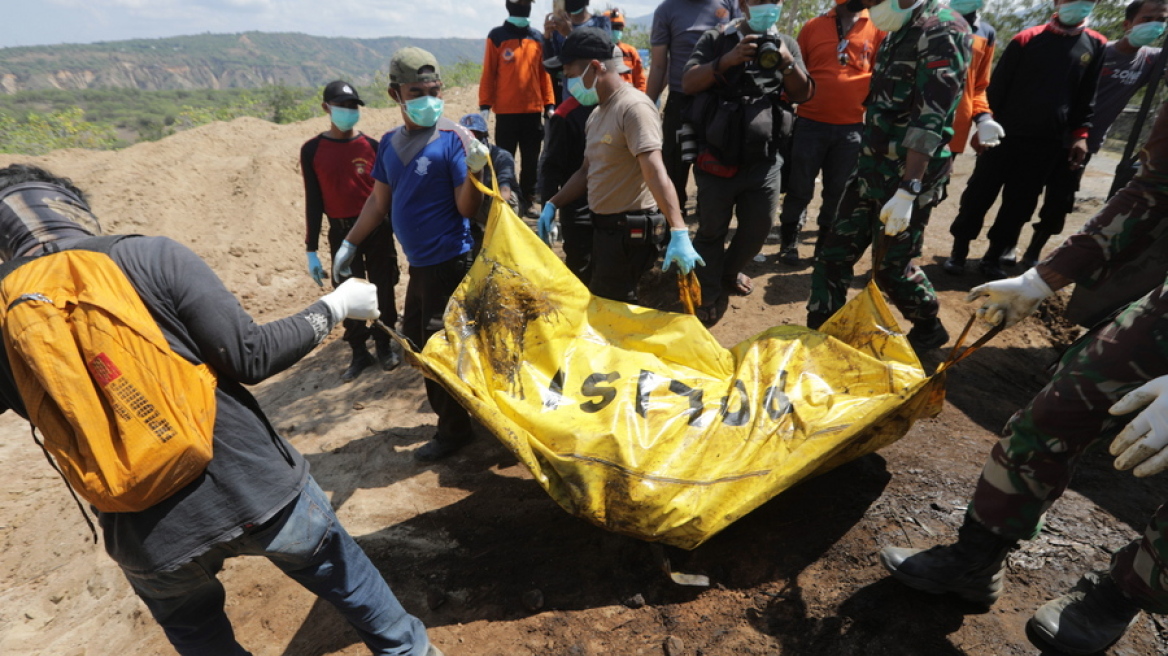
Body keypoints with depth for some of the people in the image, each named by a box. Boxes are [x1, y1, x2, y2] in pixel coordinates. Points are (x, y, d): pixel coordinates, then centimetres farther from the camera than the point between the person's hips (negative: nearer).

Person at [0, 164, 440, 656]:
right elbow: (252, 358, -14)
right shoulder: (150, 257, -11)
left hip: (149, 539, 3)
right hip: (257, 487, -2)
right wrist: (334, 307, -1)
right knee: (344, 579, 24)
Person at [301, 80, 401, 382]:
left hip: (378, 229, 0)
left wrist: (398, 231, 7)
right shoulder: (312, 150, 0)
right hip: (341, 232, 0)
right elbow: (313, 201, 2)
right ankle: (359, 351, 20)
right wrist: (311, 250, 1)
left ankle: (385, 344, 25)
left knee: (383, 289, 7)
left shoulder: (372, 146, 0)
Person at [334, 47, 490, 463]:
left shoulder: (453, 138, -12)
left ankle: (454, 432, 22)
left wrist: (474, 170, -31)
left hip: (449, 263, -8)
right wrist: (349, 245, 17)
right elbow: (378, 202, 16)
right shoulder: (390, 143, 8)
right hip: (419, 265, 8)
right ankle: (449, 415, 38)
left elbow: (467, 208, -15)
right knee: (416, 345, 19)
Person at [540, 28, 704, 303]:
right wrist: (552, 205, 10)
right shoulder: (598, 112, 12)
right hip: (604, 226, 10)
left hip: (631, 230, -10)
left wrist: (679, 233, -38)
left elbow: (655, 172, -31)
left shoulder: (633, 107, -19)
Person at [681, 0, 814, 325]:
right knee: (712, 231, 5)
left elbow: (803, 94, 3)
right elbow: (688, 84, -9)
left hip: (764, 161, 4)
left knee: (758, 230, 15)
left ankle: (728, 272, 41)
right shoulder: (716, 40, 3)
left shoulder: (786, 44, 11)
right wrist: (727, 60, -21)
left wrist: (788, 63, -15)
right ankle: (709, 297, 18)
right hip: (717, 158, -3)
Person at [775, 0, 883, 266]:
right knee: (800, 189, 4)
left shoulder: (877, 28, 6)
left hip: (852, 128, 2)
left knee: (838, 192, 9)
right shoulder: (813, 26, 5)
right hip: (810, 124, -1)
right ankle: (789, 242, 21)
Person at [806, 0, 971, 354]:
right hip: (872, 167, 8)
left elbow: (929, 122, -25)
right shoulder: (898, 32, 12)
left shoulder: (942, 32, -16)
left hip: (906, 176, -8)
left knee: (892, 266, 4)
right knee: (835, 252, 8)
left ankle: (928, 330, 29)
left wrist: (907, 191, -32)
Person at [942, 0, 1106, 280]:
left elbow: (1088, 97, 9)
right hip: (1004, 136, -2)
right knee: (978, 195, 0)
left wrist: (1080, 134, 1)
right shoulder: (1027, 39, -1)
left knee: (1020, 204, 6)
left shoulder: (1096, 46, 6)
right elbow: (997, 86, -1)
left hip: (1047, 144, 2)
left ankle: (993, 257, 16)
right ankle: (959, 251, 12)